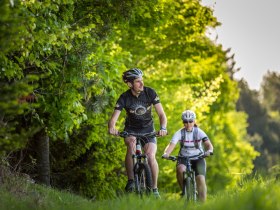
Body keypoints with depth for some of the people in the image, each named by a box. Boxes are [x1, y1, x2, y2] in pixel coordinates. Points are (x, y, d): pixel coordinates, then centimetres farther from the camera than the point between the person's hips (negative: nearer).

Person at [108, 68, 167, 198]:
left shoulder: (150, 92, -16)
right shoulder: (124, 98, -18)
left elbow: (161, 114, -16)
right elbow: (113, 119, -24)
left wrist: (163, 128, -37)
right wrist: (111, 127, -49)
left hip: (148, 130, 1)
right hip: (131, 130, -1)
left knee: (150, 156, -23)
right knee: (131, 143, -35)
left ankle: (154, 189, -6)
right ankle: (130, 181, -29)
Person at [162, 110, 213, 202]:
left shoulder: (199, 132, -8)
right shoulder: (179, 133, -7)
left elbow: (208, 144, -20)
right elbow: (171, 144, -19)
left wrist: (209, 151, -44)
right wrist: (166, 153, -41)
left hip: (198, 159, 0)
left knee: (200, 179, -21)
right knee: (180, 170, -33)